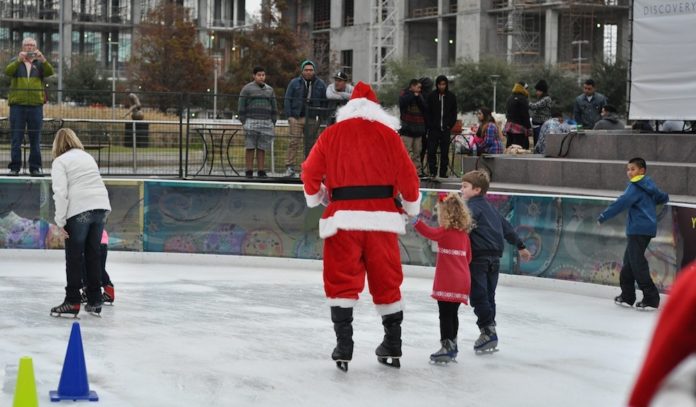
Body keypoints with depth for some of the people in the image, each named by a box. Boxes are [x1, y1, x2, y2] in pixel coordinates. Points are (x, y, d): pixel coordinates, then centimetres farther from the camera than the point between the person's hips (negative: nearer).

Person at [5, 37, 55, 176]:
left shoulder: (40, 63, 12)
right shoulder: (15, 62, 10)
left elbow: (50, 72, -7)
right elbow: (7, 72, -10)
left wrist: (43, 60, -24)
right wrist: (19, 60, -26)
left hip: (36, 105, 1)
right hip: (17, 104, -1)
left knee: (35, 139, 3)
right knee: (16, 138, -1)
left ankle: (35, 167, 8)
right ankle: (15, 167, 2)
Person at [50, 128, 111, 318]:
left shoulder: (60, 161, 0)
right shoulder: (87, 157, 21)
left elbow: (61, 193, -10)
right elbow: (95, 184, 15)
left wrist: (60, 221, -8)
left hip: (79, 211, -6)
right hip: (101, 206, 6)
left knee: (74, 257, 2)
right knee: (93, 255, 12)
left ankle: (72, 302, 2)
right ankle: (95, 302, 13)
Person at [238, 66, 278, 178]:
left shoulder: (269, 90, 15)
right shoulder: (247, 89, 2)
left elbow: (274, 107, 18)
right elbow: (242, 106, 0)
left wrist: (273, 122, 11)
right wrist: (243, 122, -5)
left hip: (266, 122, 3)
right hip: (251, 122, -3)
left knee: (262, 148, 2)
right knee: (250, 148, -4)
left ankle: (261, 171, 3)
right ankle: (249, 171, -3)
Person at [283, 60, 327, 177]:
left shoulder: (320, 84, 11)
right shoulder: (294, 83, 6)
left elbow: (325, 101, 14)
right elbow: (288, 99, 5)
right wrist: (289, 115, -4)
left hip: (312, 119, 2)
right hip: (296, 118, -2)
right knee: (293, 142, -8)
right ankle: (290, 167, -7)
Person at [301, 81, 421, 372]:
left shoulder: (331, 134, 7)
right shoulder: (388, 134, 6)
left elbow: (311, 172, 8)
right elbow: (407, 176, 4)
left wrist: (316, 197, 28)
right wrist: (411, 205, 21)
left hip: (343, 217, -1)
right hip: (382, 217, 1)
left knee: (341, 281, 4)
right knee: (386, 281, 12)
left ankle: (343, 346, -5)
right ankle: (393, 347, 20)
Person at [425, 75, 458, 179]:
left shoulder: (451, 97, 7)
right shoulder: (431, 96, 2)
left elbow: (454, 113, 12)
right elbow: (427, 112, 4)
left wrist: (450, 125, 1)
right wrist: (430, 125, -5)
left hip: (445, 129, 1)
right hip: (434, 129, -1)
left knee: (445, 151, 2)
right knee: (431, 151, -7)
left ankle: (443, 172, 8)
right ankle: (432, 171, -1)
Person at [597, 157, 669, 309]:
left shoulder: (635, 187, -10)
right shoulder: (649, 186, 16)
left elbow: (622, 202, -20)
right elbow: (663, 198, 28)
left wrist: (604, 216, -19)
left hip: (639, 229, -10)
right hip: (648, 228, 10)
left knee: (637, 263, -10)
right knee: (629, 262, 14)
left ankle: (651, 298, -12)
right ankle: (627, 296, 19)